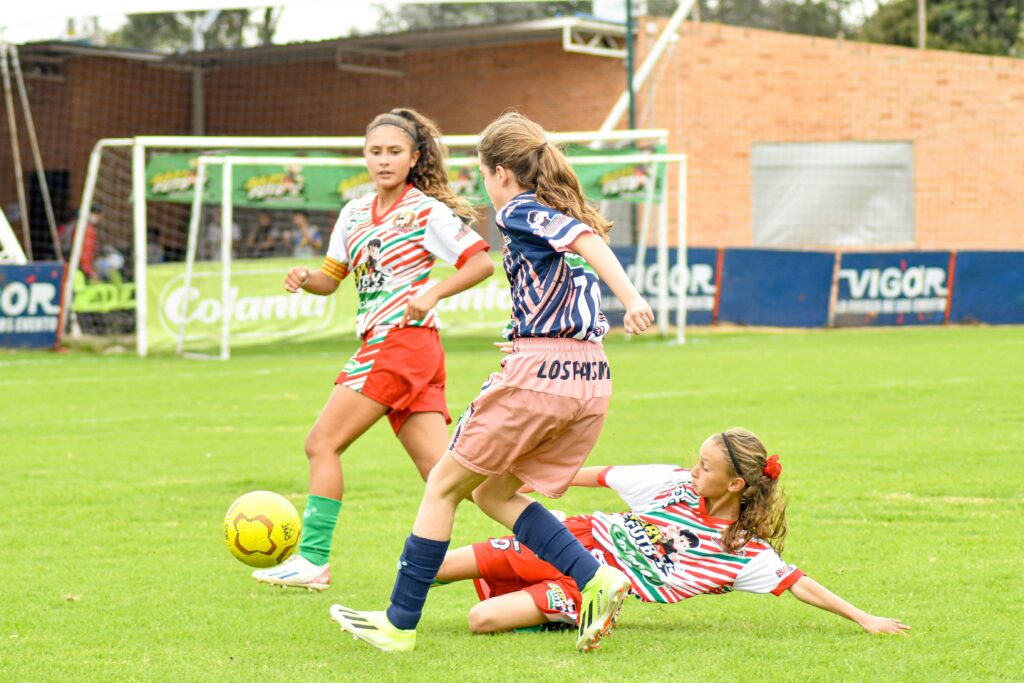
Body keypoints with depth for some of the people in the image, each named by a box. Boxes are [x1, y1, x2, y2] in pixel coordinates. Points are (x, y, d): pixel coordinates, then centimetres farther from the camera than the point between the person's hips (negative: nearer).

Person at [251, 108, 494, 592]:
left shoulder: (426, 211, -4)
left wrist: (432, 294, -18)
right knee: (438, 469, 1)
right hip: (382, 346, 8)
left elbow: (482, 262, -7)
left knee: (322, 442, -7)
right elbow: (331, 278, 22)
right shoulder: (355, 213, 18)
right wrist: (306, 278, 0)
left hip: (402, 339, -8)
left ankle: (313, 559, -3)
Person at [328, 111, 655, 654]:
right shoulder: (562, 212, 21)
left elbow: (585, 239, -19)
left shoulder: (519, 212, -3)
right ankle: (596, 580, 1)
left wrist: (631, 298, -32)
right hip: (590, 380, 8)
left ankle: (400, 624, 10)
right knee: (492, 491, 18)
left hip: (536, 371, -8)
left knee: (444, 484, 7)